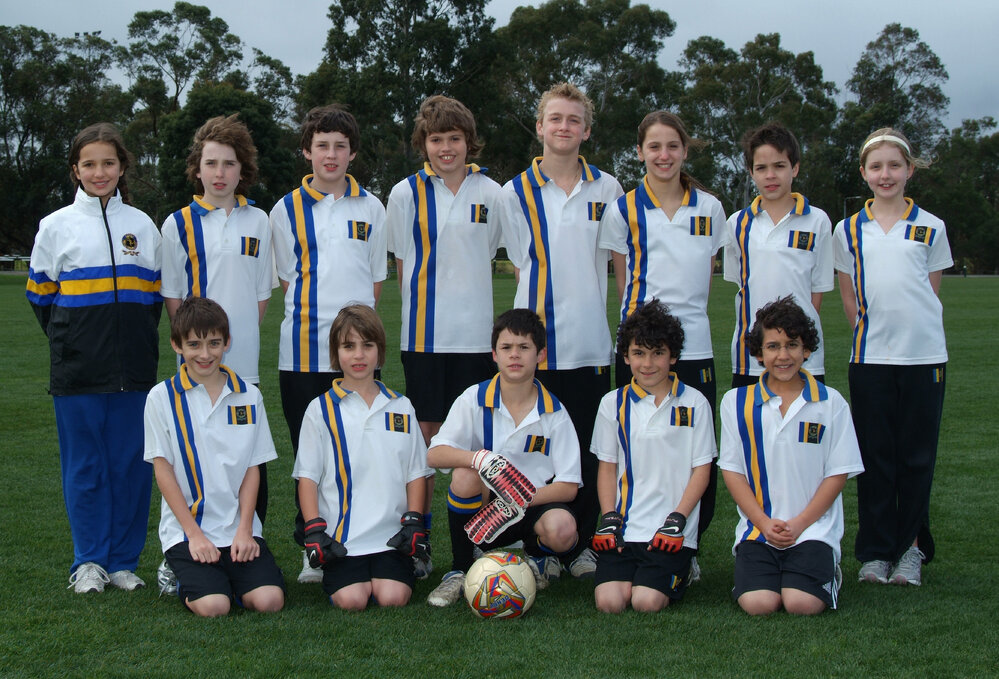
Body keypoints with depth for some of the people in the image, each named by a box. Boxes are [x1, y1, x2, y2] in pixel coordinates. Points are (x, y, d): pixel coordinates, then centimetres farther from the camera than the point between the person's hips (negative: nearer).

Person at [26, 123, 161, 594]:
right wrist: (70, 342, 4)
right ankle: (89, 562, 13)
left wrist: (138, 345, 8)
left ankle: (123, 560, 14)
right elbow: (40, 295, 9)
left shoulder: (142, 226, 10)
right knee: (84, 465, 2)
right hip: (77, 371, -2)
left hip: (132, 370, 2)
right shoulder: (56, 226, 4)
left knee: (131, 463, 3)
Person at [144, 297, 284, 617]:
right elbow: (163, 470, -2)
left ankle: (227, 575, 12)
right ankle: (186, 579, 10)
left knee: (269, 600, -20)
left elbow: (252, 468, 7)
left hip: (239, 527, 2)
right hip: (186, 528, -2)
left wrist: (244, 530, -5)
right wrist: (193, 533, -8)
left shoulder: (248, 396, 7)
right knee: (213, 606, -23)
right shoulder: (162, 398, -1)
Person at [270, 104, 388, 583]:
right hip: (303, 349, 0)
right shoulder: (286, 210, 7)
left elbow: (375, 280, 14)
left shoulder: (370, 208, 11)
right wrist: (315, 310, -2)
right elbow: (286, 280, 8)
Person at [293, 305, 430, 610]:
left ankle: (380, 577, 11)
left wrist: (413, 522, 2)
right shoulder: (321, 410, 5)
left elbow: (416, 472, 14)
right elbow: (307, 476, 4)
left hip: (391, 536, 1)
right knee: (351, 601, -20)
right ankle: (333, 577, 10)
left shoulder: (401, 408, 13)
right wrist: (314, 530, -5)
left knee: (393, 597, -20)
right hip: (341, 538, -1)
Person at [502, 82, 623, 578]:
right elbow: (522, 264, 8)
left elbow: (618, 261, 15)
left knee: (590, 445, 4)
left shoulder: (606, 189, 9)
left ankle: (584, 543, 15)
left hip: (593, 340, 1)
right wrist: (539, 312, -3)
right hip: (538, 339, -1)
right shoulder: (518, 192, 6)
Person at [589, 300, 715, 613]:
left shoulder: (694, 404, 2)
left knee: (647, 602, -21)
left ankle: (679, 573, 10)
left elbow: (701, 470, 3)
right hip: (624, 528, 2)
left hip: (671, 531, -2)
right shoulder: (613, 404, 9)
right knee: (609, 601, -18)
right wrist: (609, 518, -2)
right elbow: (607, 467, 12)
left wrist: (677, 519, -9)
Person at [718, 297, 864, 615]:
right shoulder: (736, 402, 6)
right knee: (758, 603, -22)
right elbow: (732, 469, 5)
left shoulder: (831, 403, 4)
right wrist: (765, 523, -7)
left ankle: (827, 574, 11)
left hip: (813, 528, 0)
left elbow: (838, 472, 3)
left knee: (801, 603, -22)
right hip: (757, 528, 1)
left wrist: (800, 524, -8)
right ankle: (753, 568, 12)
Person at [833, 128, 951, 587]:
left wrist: (914, 330, 1)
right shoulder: (848, 231, 7)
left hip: (924, 355, 0)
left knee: (916, 455, 4)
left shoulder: (930, 228, 6)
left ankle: (911, 548, 16)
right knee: (875, 456, 3)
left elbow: (931, 292, 9)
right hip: (869, 357, 0)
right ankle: (875, 551, 12)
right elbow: (849, 296, 11)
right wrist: (870, 333, 3)